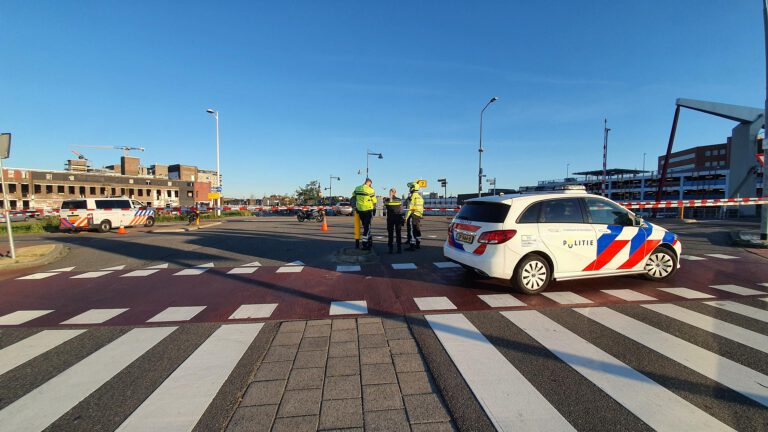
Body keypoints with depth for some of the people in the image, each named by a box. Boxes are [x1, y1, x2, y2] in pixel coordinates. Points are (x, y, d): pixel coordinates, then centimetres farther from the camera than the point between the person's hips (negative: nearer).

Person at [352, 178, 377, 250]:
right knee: (367, 227, 3)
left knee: (365, 226, 17)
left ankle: (370, 241, 24)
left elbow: (353, 196, 21)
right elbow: (374, 202, -7)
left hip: (359, 210, 5)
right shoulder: (370, 190, -12)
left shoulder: (357, 188, 4)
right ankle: (365, 245, 6)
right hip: (368, 210, -5)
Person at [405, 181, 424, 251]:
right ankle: (418, 244, 27)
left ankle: (412, 246, -6)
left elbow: (410, 208, -18)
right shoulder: (420, 197, 15)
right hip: (419, 216, 9)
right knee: (417, 230, 18)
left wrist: (406, 217, -16)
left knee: (411, 231, -5)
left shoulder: (413, 197, -13)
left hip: (412, 216, -9)